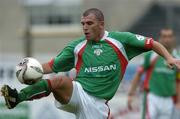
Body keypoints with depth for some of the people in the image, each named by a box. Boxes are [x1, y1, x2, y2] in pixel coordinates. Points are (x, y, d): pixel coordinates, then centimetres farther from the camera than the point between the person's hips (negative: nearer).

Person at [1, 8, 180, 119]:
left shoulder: (120, 40, 4)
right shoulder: (77, 46, 9)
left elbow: (152, 44, 9)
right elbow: (51, 66, 12)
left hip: (97, 103, 0)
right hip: (76, 92, 0)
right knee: (60, 80, -32)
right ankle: (18, 97, -43)